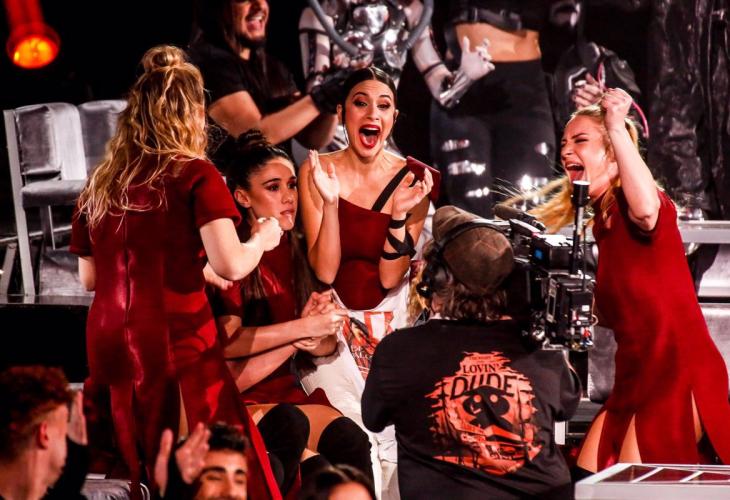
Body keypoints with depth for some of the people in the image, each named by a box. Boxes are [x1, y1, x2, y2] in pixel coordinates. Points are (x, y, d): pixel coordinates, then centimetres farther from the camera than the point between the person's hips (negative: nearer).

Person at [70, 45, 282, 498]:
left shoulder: (99, 185, 11)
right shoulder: (194, 174, -4)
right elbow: (229, 265, -12)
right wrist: (263, 239, 8)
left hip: (110, 352, 6)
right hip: (177, 346, -6)